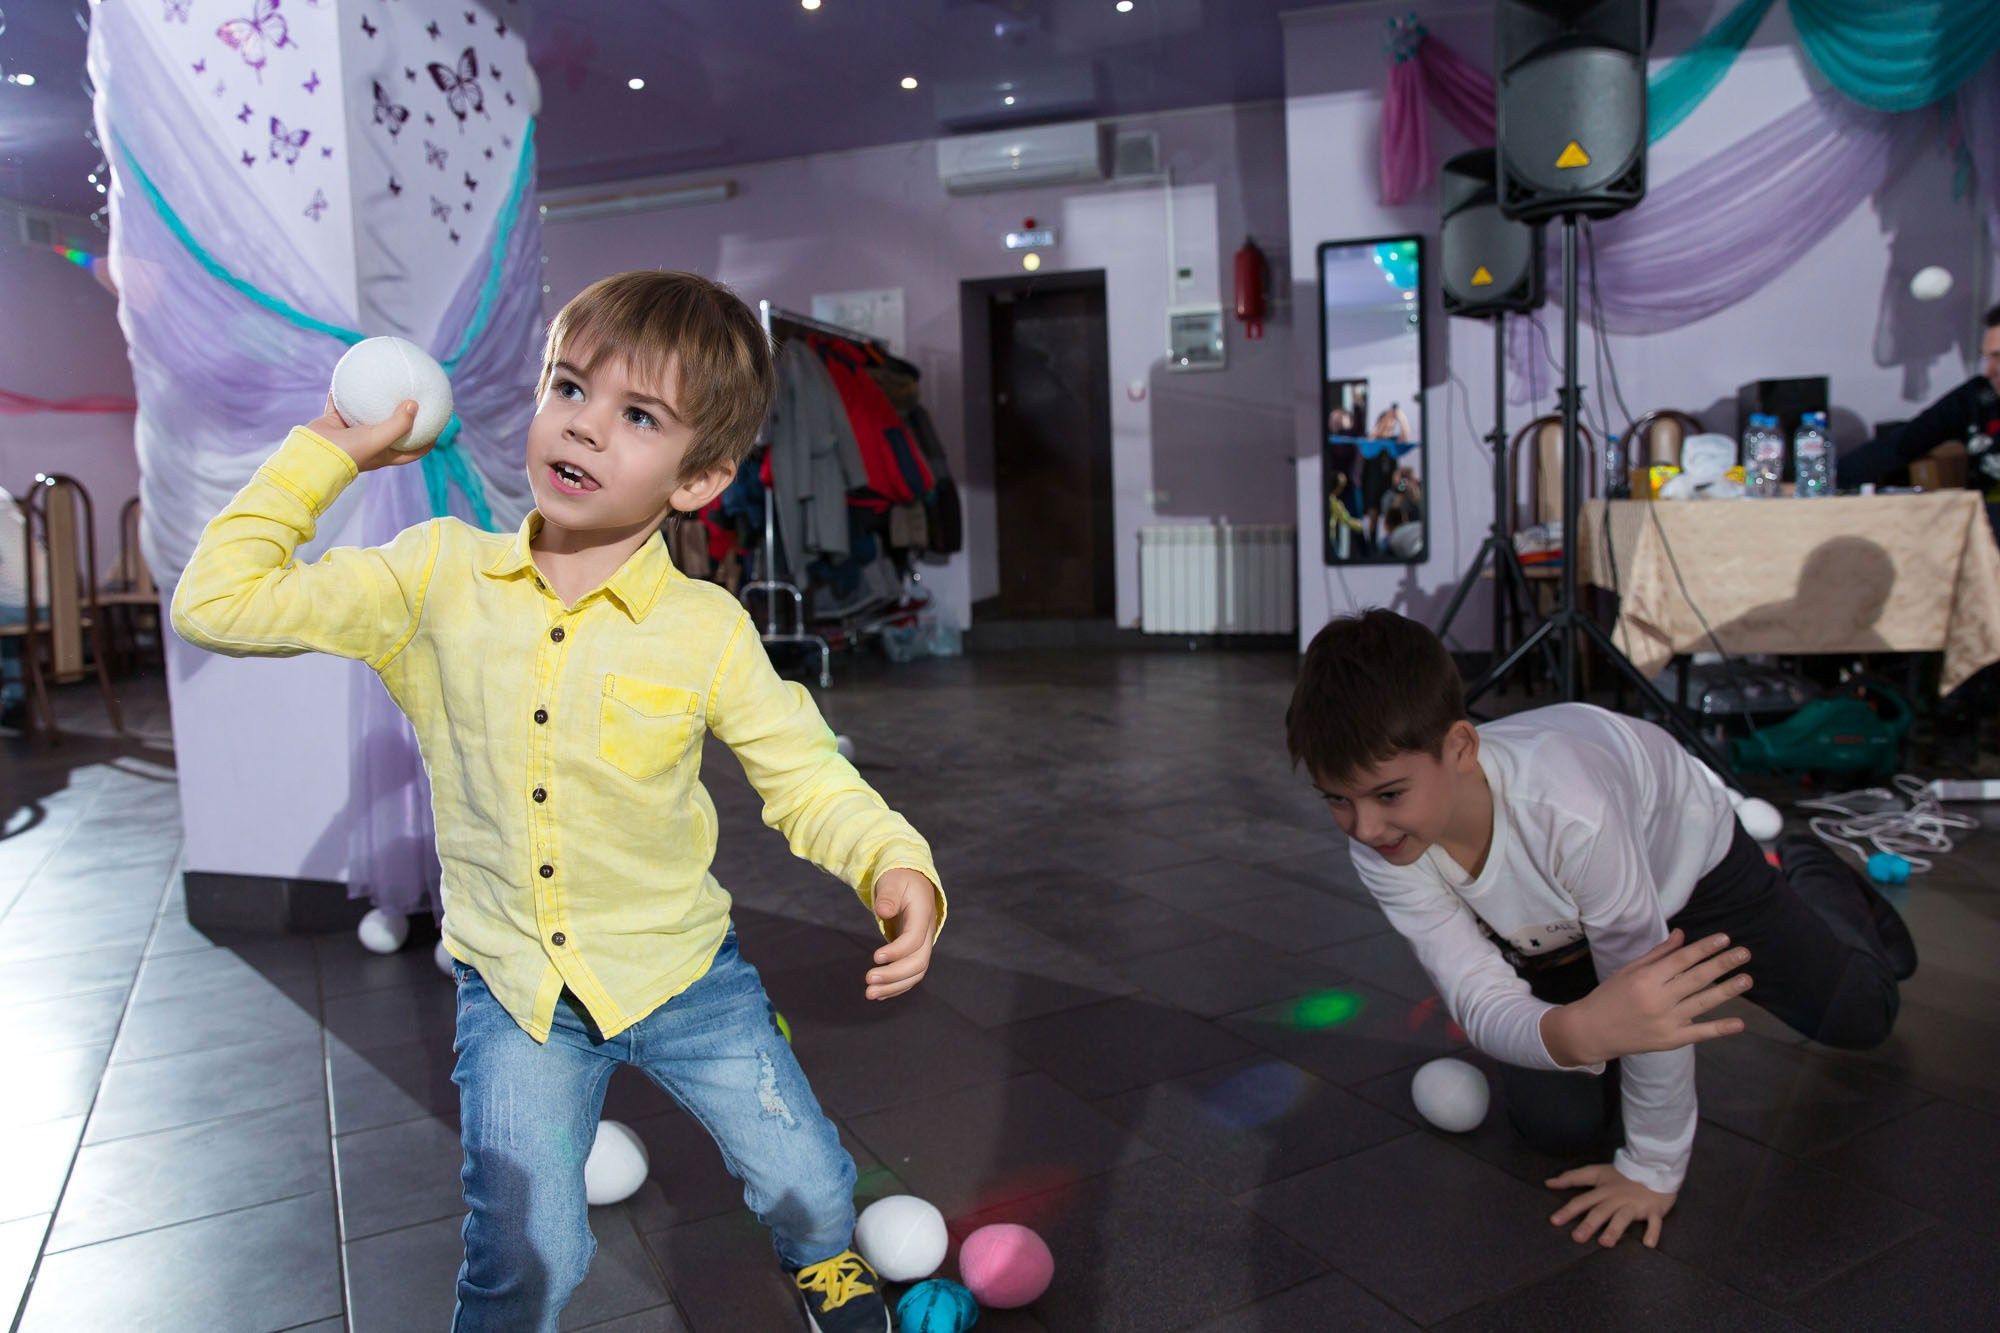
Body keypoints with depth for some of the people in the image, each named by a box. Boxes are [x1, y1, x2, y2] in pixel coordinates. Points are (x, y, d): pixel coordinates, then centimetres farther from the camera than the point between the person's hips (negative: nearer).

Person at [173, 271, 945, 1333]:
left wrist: (897, 868, -27)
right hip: (511, 982, 1)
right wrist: (324, 453, -7)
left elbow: (807, 779, -9)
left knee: (809, 1187, 9)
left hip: (680, 969, 0)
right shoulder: (438, 575, -9)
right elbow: (216, 604, -8)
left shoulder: (707, 631, -15)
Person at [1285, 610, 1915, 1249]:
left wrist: (1652, 1170, -23)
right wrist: (1571, 1033, -59)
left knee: (1858, 1016, 11)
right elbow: (1484, 1002, -35)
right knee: (1555, 1122, -9)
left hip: (1685, 854, -2)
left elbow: (1645, 993, -34)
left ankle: (1810, 879, 43)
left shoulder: (1570, 812, -47)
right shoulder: (1377, 849, -34)